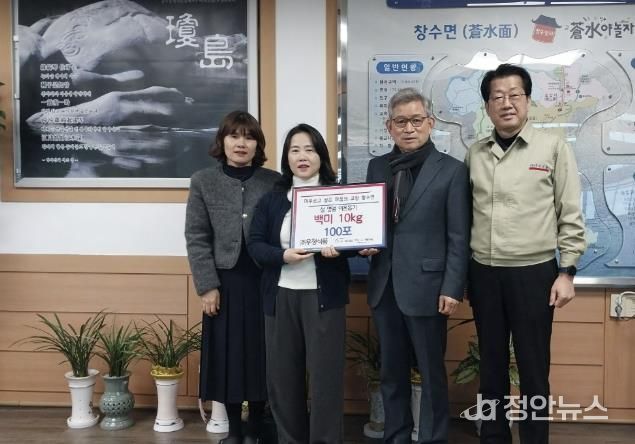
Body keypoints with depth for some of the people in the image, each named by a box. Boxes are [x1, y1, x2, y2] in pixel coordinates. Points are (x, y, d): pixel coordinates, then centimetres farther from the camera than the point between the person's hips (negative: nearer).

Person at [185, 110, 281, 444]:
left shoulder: (274, 181, 3)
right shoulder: (203, 181, 2)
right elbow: (196, 238, -1)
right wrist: (207, 286, -7)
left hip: (264, 281, 0)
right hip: (225, 282, 0)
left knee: (260, 355, 6)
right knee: (228, 355, 6)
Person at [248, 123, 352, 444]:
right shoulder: (272, 199, 8)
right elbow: (255, 245, 2)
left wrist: (336, 249, -22)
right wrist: (283, 255, -17)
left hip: (323, 296, -2)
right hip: (281, 296, 3)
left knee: (324, 373, 1)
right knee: (283, 374, 10)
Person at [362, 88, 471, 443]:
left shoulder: (452, 170, -3)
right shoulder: (378, 167, 10)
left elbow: (459, 238, -6)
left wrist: (452, 289, -11)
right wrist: (365, 243, -4)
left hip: (426, 287, -4)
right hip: (385, 287, 5)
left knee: (431, 374, 7)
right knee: (392, 372, 14)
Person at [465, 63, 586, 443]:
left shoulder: (553, 147, -4)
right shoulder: (475, 154, 6)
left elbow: (571, 216, -3)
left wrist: (566, 272, -6)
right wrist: (462, 272, 7)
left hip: (534, 272, -3)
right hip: (484, 273, 4)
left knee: (533, 368, 6)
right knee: (492, 366, 14)